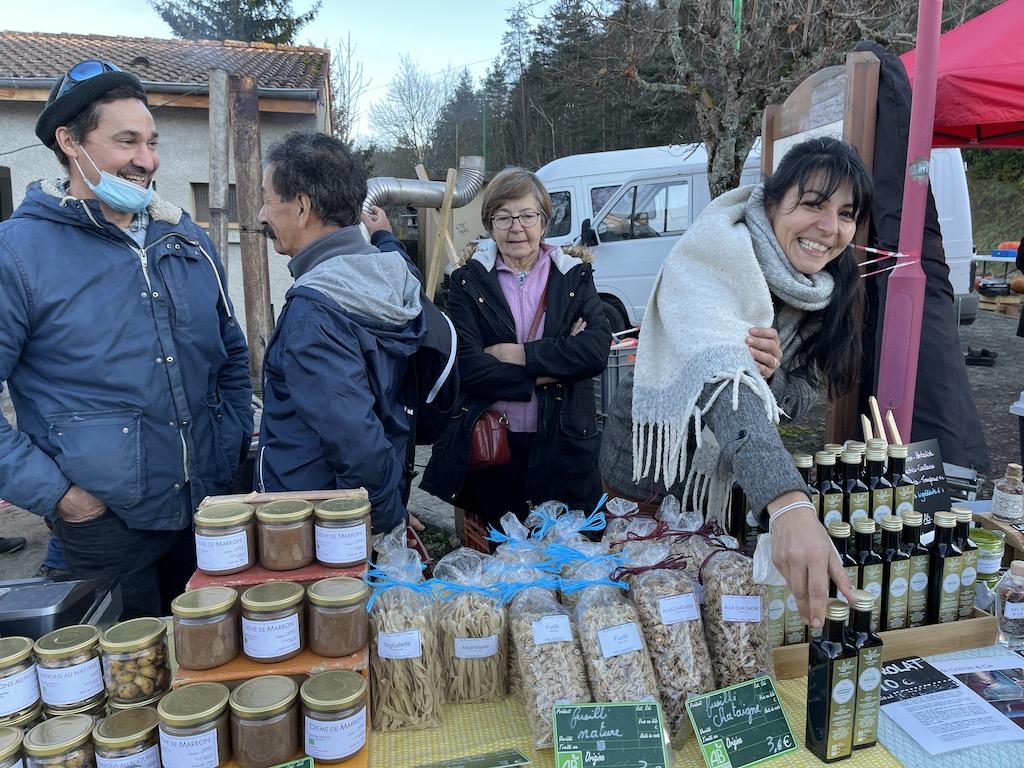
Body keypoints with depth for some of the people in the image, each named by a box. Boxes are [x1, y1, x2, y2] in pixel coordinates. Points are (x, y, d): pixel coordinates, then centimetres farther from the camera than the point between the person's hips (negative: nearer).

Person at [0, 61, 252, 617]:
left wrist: (232, 449, 6)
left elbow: (231, 356, 15)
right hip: (105, 525, -5)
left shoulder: (189, 242, 7)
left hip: (210, 511, 5)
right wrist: (56, 494, -14)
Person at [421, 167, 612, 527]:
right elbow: (467, 367, -12)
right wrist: (547, 373, -13)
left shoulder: (575, 276, 5)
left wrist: (521, 355, -15)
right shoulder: (468, 281, 1)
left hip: (564, 444, 1)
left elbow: (598, 350, -10)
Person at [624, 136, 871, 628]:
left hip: (745, 477, 6)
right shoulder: (716, 260, -27)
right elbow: (720, 379, -44)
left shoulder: (827, 288, -4)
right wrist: (788, 505, -58)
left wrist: (771, 377, -27)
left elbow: (801, 399, -2)